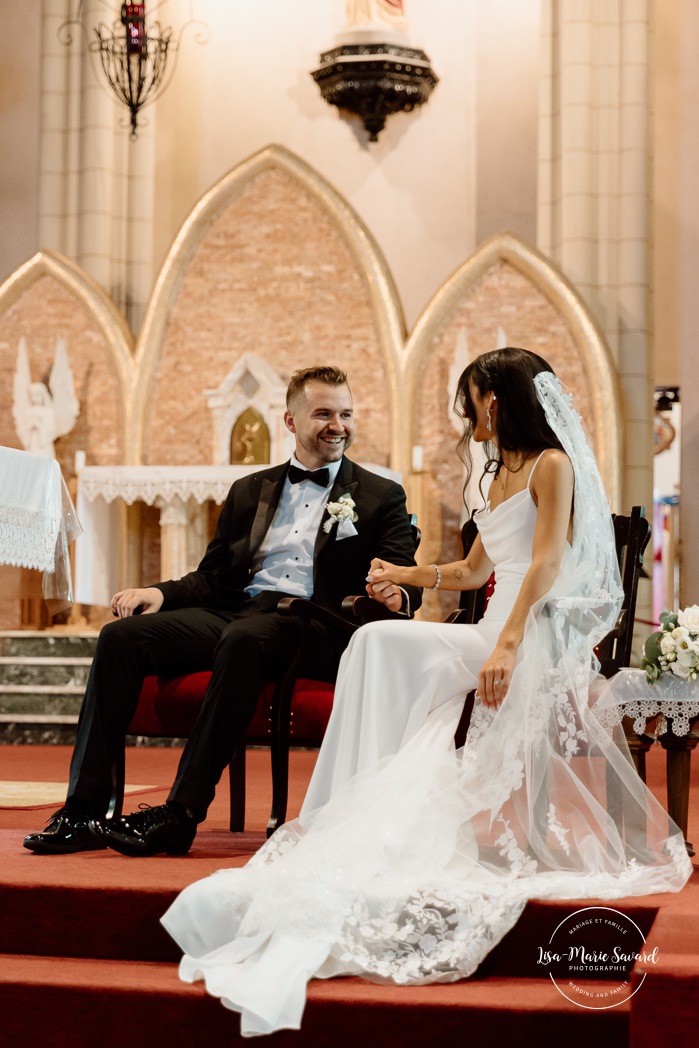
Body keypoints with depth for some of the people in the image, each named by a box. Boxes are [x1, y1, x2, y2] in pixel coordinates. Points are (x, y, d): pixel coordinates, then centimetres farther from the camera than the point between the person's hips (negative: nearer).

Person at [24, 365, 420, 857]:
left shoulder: (382, 496, 14)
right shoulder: (250, 491, 25)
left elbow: (405, 583, 3)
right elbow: (212, 577, 22)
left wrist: (397, 594, -22)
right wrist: (161, 593, 1)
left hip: (312, 626, -4)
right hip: (233, 613, 5)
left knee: (243, 639, -39)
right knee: (121, 635, -19)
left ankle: (182, 814, -39)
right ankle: (84, 810, -23)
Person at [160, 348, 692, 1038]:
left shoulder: (553, 464, -2)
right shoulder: (501, 475, 26)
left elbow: (547, 564, -15)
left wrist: (508, 645, -26)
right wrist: (403, 574, 41)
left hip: (540, 635, -8)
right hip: (497, 631, 8)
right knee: (378, 644, -14)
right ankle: (360, 818, -22)